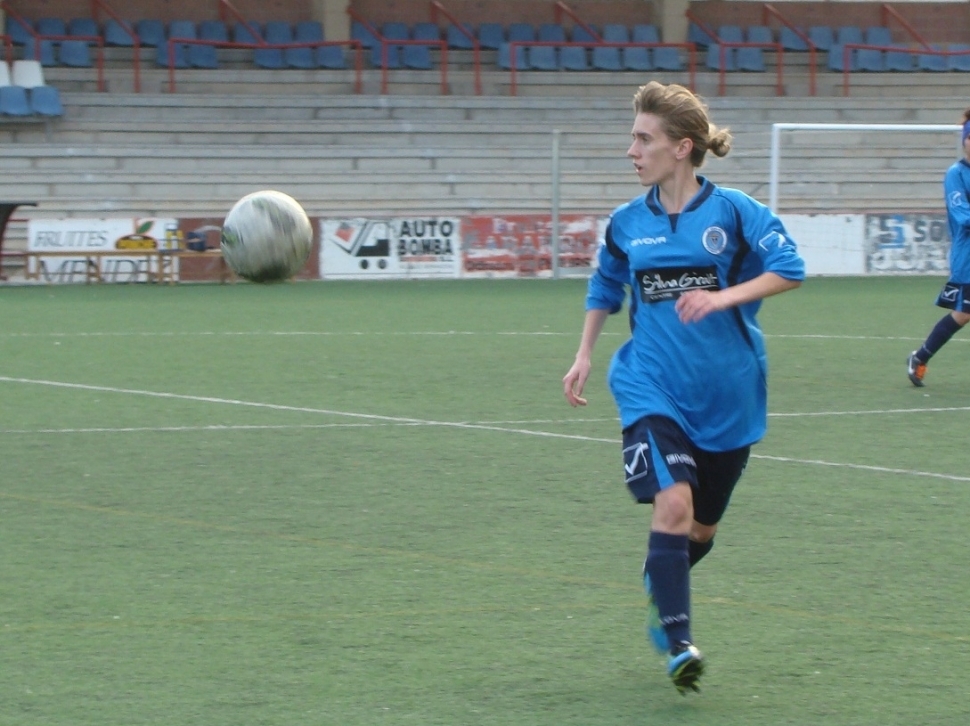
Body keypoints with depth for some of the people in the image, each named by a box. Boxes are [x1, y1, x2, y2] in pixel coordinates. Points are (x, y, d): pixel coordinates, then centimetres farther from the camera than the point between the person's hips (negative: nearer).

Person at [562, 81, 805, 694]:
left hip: (728, 394, 0)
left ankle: (661, 587, 46)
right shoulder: (627, 223, 3)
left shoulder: (733, 211, -7)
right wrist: (585, 356, 15)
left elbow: (789, 269, -12)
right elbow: (605, 288, 21)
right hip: (652, 387, 0)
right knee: (673, 501, -22)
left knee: (701, 527, 13)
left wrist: (723, 297, -24)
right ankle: (677, 644, -20)